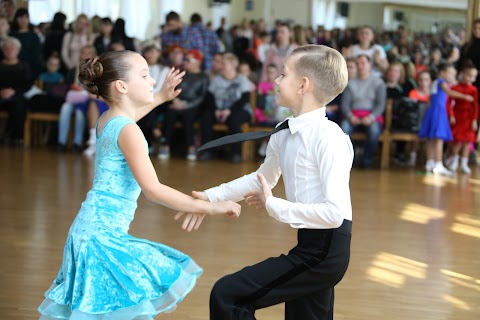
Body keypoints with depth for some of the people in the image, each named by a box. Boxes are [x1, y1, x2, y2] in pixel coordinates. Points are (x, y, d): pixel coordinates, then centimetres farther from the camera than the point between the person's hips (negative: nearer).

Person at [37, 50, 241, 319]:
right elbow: (153, 189, -23)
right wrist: (208, 207, -19)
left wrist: (161, 97, 46)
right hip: (103, 232, -10)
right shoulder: (128, 131, -17)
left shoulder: (107, 120, 10)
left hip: (95, 228, 10)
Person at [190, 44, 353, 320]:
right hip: (312, 245, 9)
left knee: (226, 296, -11)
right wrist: (212, 197, 19)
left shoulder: (329, 137, -21)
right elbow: (264, 178, 24)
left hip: (326, 251, -9)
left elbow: (334, 213, -26)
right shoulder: (284, 134, 4)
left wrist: (274, 205, -18)